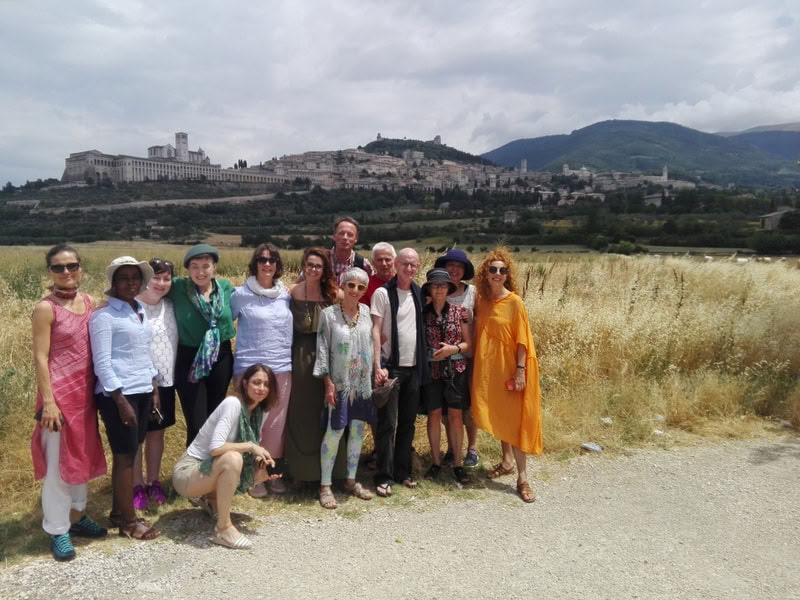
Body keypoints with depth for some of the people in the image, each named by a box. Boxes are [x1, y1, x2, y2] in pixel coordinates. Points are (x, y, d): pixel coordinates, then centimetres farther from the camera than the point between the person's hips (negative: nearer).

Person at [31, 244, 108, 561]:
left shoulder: (88, 301, 5)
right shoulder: (45, 308, -12)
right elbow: (40, 358, -13)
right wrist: (48, 402, -16)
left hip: (85, 391, 6)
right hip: (59, 393, -6)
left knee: (82, 457, 17)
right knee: (57, 463, 4)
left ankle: (77, 515, 34)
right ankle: (57, 530, 18)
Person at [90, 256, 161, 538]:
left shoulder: (141, 311, 11)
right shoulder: (104, 315, -11)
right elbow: (101, 363, -15)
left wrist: (154, 388, 15)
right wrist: (121, 401, -17)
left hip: (142, 391, 7)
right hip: (118, 394, -7)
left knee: (127, 454, 14)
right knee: (125, 456, 1)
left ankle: (118, 511, 27)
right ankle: (129, 521, 13)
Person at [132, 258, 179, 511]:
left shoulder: (170, 306, 6)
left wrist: (169, 373, 8)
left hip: (165, 380, 5)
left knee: (157, 432, 14)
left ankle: (154, 482, 27)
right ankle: (137, 486, 19)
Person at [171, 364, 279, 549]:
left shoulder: (260, 412, 1)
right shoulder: (233, 404, -23)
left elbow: (251, 449, 7)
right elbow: (215, 447, -32)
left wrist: (260, 456, -13)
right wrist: (250, 446, -23)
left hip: (209, 469, 8)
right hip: (187, 472, -8)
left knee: (264, 470, -2)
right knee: (233, 459, -34)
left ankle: (212, 500, 15)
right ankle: (223, 528, -20)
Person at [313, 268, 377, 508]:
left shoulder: (366, 312, 5)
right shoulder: (328, 314, -6)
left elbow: (372, 344, 10)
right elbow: (322, 349, -7)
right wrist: (328, 382, -12)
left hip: (364, 382, 4)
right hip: (339, 383, -4)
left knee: (357, 430, 10)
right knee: (334, 432, -3)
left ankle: (351, 480, 24)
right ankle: (325, 485, 10)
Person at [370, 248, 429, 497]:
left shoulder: (419, 293, 9)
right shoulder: (383, 293, -6)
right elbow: (375, 331, -10)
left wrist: (424, 363, 5)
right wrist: (378, 366, -17)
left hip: (414, 366, 5)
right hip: (391, 366, -5)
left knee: (408, 422, 11)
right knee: (388, 422, -3)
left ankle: (403, 471, 22)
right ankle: (384, 477, 5)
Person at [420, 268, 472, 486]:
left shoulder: (459, 311, 1)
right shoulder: (422, 313, 1)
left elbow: (468, 343, 3)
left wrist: (454, 349, -13)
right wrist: (429, 353, -9)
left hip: (455, 369, 0)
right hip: (431, 369, 0)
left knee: (455, 415, 4)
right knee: (434, 415, 6)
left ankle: (458, 463, 15)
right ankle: (436, 462, 20)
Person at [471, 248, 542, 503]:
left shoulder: (514, 302, -10)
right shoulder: (481, 300, 4)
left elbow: (522, 339, -10)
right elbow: (478, 334, 9)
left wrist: (520, 370, -14)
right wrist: (476, 364, 6)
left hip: (508, 367, -5)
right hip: (486, 367, 5)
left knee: (513, 418, -2)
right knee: (496, 415, 15)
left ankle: (522, 477, 5)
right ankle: (507, 461, 33)